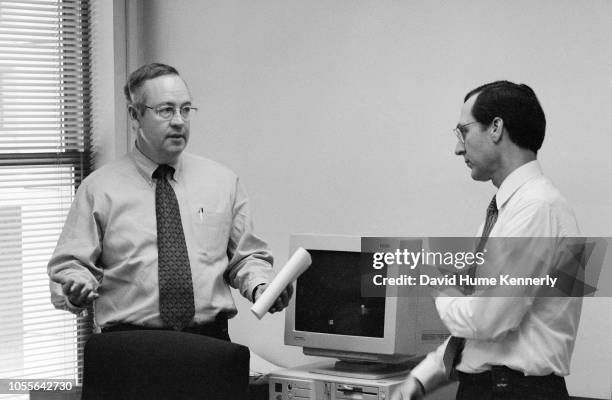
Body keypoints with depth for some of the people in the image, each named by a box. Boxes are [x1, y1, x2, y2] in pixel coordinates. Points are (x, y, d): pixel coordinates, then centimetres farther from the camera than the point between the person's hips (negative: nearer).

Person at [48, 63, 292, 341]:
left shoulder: (223, 182, 13)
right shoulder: (99, 188, 5)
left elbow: (247, 256, 18)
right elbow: (69, 264, 6)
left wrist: (261, 287, -2)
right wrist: (77, 289, -16)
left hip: (210, 339, 2)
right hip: (129, 340, -2)